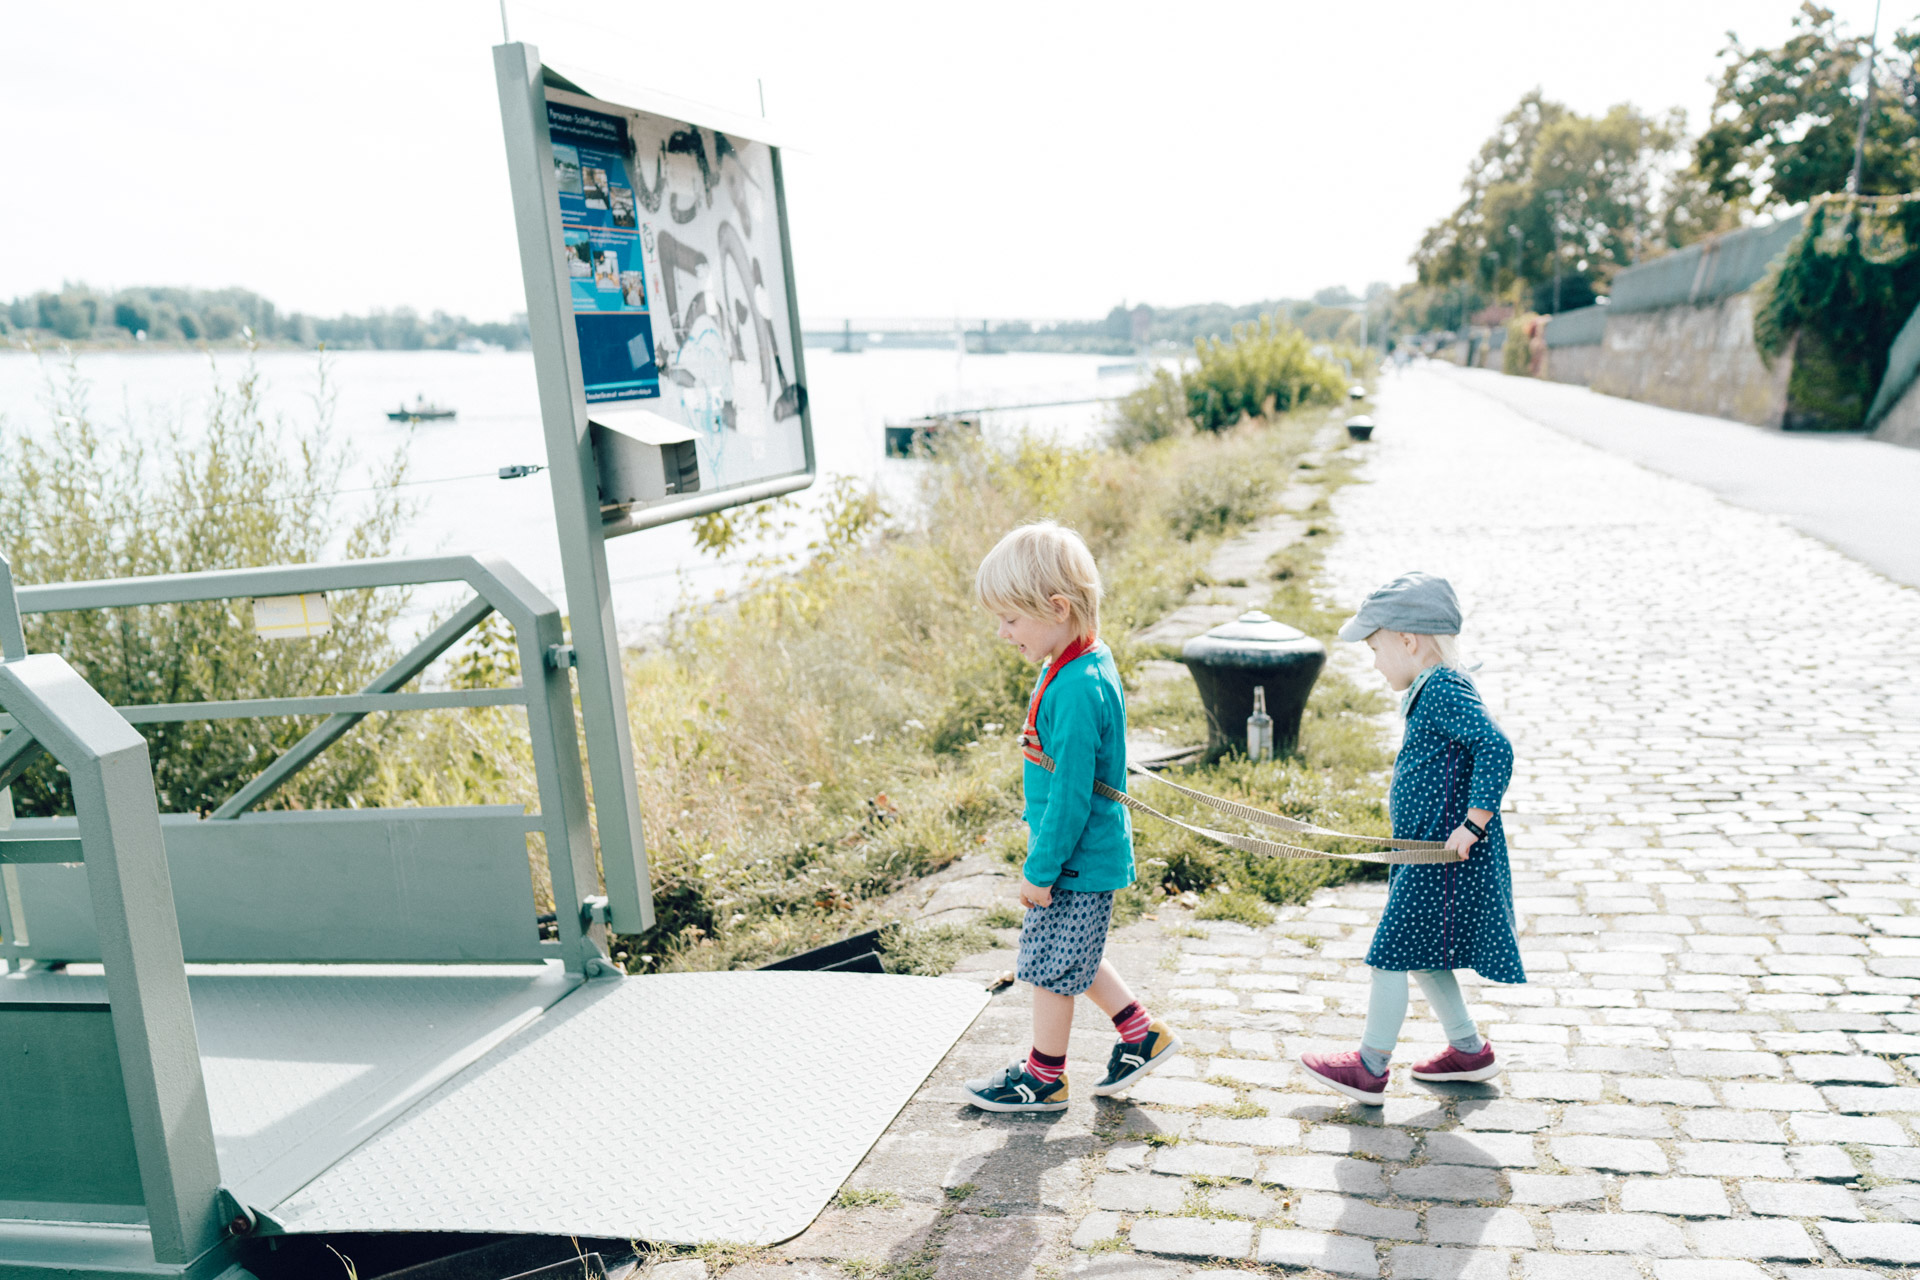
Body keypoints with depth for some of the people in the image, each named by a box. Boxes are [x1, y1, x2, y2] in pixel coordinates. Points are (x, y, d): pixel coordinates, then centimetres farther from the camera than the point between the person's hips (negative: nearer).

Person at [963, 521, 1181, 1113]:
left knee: (1052, 965, 8)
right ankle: (1141, 1034, 34)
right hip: (1088, 849, 10)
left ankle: (1044, 1075, 26)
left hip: (1076, 859, -10)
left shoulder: (1076, 689, -28)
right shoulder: (1081, 665, 3)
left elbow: (1070, 791, -25)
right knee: (1071, 956, 24)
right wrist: (1041, 849, 21)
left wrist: (1040, 868, -17)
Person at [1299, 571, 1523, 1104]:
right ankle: (1469, 1050, 32)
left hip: (1443, 855, -10)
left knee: (1393, 951, -2)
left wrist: (1473, 824, -26)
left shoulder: (1445, 689, -19)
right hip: (1428, 852, 10)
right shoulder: (1434, 689, 13)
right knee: (1418, 953, 19)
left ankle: (1370, 1069, 9)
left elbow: (1496, 747, -29)